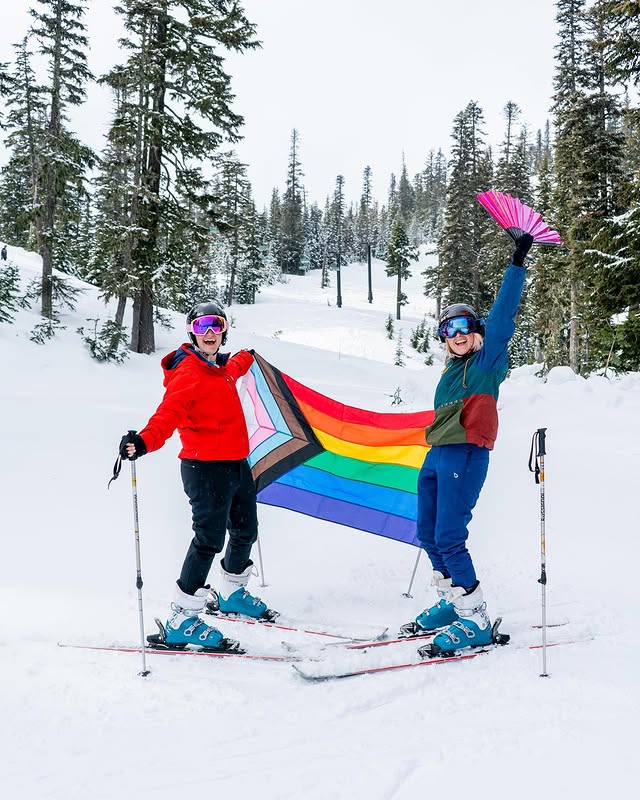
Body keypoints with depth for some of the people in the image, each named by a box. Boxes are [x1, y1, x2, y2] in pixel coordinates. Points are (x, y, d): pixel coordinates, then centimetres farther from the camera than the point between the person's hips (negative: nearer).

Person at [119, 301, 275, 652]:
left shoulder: (220, 367, 13)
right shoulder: (188, 371, -13)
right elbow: (169, 412, -29)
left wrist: (246, 358, 62)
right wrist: (144, 441, -47)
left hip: (236, 462, 9)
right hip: (206, 467, -9)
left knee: (245, 532, 20)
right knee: (210, 539, -13)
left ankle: (232, 594, 43)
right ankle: (180, 622, -7)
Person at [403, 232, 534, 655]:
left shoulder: (487, 361, -1)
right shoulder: (451, 371, 21)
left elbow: (502, 315, -10)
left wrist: (518, 263, -14)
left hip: (466, 455, -9)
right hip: (436, 457, 9)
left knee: (449, 538, -13)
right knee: (429, 535, 13)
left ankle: (476, 622, -4)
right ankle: (452, 602, 27)